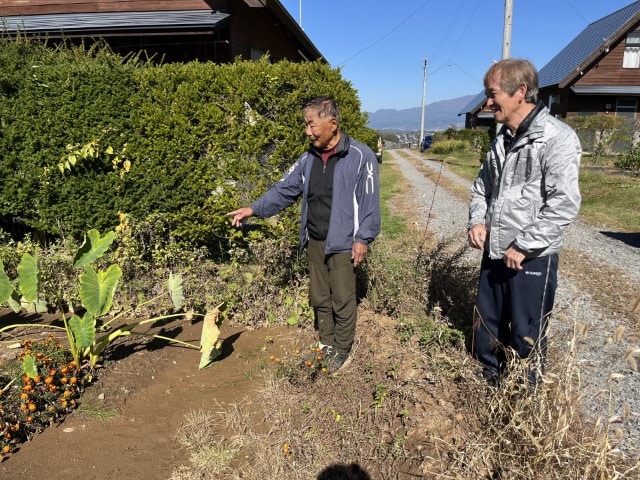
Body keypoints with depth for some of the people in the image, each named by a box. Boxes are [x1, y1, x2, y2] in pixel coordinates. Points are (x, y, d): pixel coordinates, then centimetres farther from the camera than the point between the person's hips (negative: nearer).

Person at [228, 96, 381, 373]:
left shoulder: (360, 156, -12)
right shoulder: (308, 158, 7)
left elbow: (369, 202, -12)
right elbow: (285, 189, 7)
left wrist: (363, 238, -14)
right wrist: (254, 209, -2)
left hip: (343, 243, -6)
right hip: (315, 241, 6)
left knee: (342, 300, 5)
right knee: (319, 297, 17)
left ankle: (342, 349, 25)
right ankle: (326, 343, 36)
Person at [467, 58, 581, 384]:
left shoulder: (557, 138, -14)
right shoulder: (502, 138, 11)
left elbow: (564, 203, -20)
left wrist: (524, 246, -18)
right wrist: (477, 220, 1)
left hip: (532, 258, -7)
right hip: (494, 253, 8)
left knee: (526, 338, 7)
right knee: (485, 332, 18)